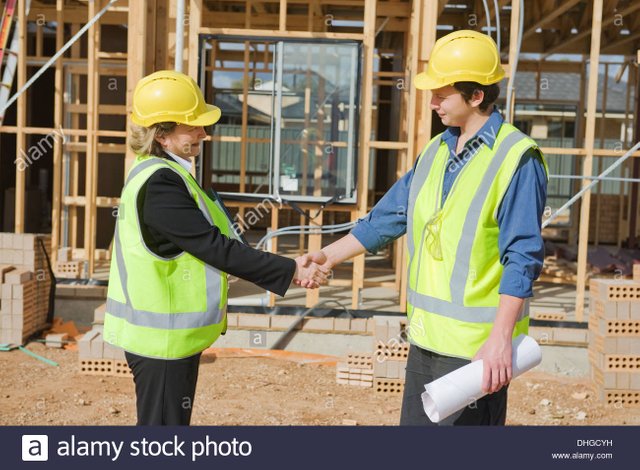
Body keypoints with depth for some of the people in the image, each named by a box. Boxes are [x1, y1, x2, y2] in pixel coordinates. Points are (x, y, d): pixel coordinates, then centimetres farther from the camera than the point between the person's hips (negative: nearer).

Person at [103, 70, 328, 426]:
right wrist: (291, 271, -19)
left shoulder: (163, 174, 10)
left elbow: (206, 241, 9)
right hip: (163, 336, -10)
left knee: (171, 423, 21)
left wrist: (287, 267, 1)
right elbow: (213, 247, -24)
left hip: (174, 331, 10)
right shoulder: (159, 183, -22)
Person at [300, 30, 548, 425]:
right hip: (426, 336, 8)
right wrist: (329, 255, 13)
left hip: (477, 346, -8)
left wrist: (500, 338, -23)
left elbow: (522, 258, -17)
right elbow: (389, 217, 17)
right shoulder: (436, 151, 11)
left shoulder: (516, 159, -13)